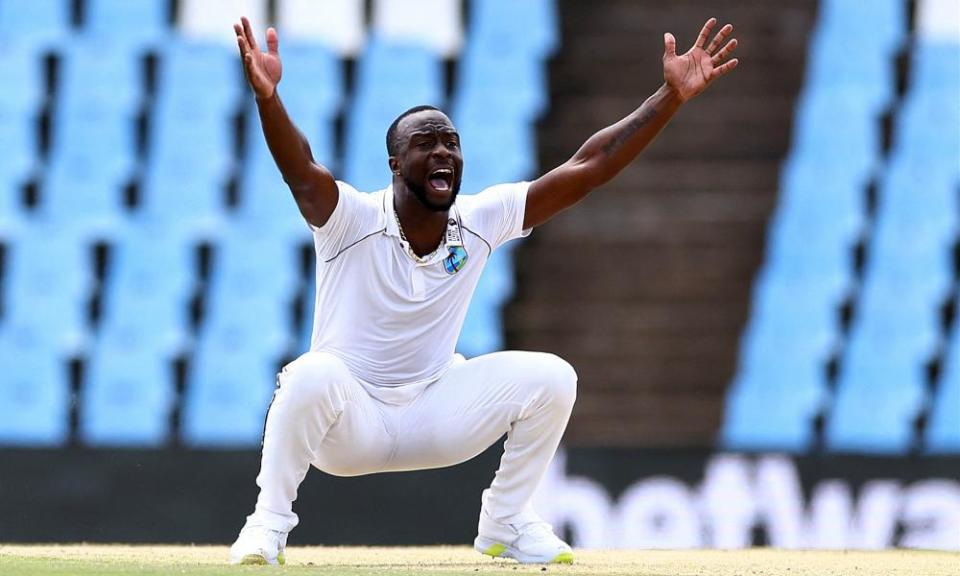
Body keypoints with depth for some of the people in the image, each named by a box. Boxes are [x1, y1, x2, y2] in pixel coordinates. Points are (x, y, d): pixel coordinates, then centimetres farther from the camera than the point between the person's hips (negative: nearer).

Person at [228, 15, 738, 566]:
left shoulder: (480, 221, -6)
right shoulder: (354, 220, -18)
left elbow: (587, 168, -10)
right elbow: (301, 170, -39)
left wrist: (671, 97, -20)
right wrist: (268, 97, -59)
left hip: (434, 411, 4)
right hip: (349, 418, -4)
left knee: (550, 377, -15)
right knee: (314, 374, -37)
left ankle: (506, 522, 4)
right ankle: (268, 524, -17)